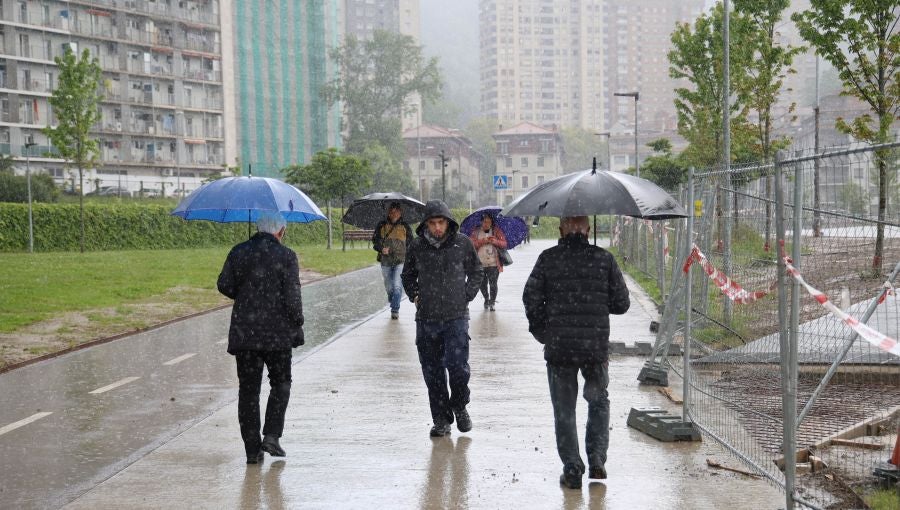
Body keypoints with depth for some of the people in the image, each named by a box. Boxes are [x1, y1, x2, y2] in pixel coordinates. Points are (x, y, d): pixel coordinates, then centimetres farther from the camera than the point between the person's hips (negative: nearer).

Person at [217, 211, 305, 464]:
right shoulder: (286, 256, -7)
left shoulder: (238, 252, 4)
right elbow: (292, 296, -9)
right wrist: (297, 325, 2)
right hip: (277, 332, -2)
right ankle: (271, 435, 1)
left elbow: (224, 285, 6)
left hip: (243, 332, 3)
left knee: (248, 389, 6)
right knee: (281, 383, 16)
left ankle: (252, 449, 5)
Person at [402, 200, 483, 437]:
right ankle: (441, 419, 16)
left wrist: (467, 296, 5)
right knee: (432, 371, 5)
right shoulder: (417, 246, 3)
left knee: (458, 365, -11)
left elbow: (475, 272, 14)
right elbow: (408, 275, 20)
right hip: (426, 319, 2)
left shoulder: (462, 243, 0)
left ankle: (459, 406, 17)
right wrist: (415, 295, 8)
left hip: (456, 316, -2)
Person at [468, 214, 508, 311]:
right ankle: (486, 300, 34)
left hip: (494, 264, -2)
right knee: (482, 284, 10)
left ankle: (492, 303, -1)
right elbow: (471, 244, -7)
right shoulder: (476, 232, 7)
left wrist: (495, 241, -19)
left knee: (493, 284, -12)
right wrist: (483, 241, -18)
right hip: (480, 264, 2)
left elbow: (504, 244, 0)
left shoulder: (497, 231, 5)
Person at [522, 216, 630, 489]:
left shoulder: (548, 258, -2)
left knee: (564, 410, 10)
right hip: (596, 346, 1)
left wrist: (540, 329, 9)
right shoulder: (604, 259, 0)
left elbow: (531, 298, -7)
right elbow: (622, 303, 1)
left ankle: (572, 468, 8)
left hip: (558, 346, -1)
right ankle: (597, 458, 12)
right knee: (598, 402, 22)